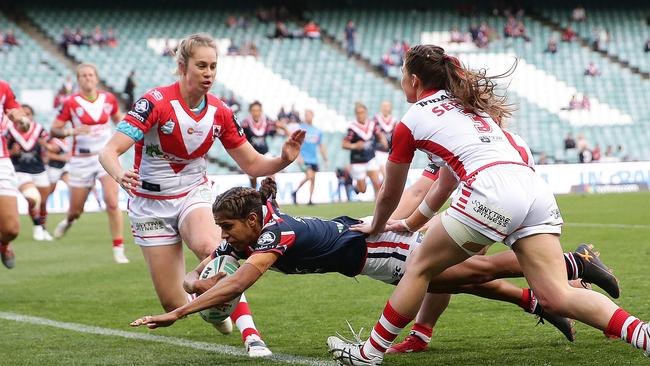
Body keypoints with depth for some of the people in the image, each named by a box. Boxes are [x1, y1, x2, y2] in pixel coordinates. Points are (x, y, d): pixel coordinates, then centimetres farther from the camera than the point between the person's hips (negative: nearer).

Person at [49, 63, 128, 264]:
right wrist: (71, 131, -24)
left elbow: (118, 119, 20)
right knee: (76, 210, 9)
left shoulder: (108, 99, 1)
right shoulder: (71, 103, -8)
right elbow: (54, 130, -6)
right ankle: (68, 221, 48)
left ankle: (118, 249, -8)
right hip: (81, 160, -1)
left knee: (112, 202, -16)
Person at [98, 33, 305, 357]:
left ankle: (250, 335, -32)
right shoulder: (156, 102, -20)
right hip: (151, 204, -2)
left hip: (194, 194, 2)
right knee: (174, 305, -4)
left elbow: (251, 164, 2)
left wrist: (283, 159, -18)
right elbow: (109, 152, -27)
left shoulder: (219, 112, -7)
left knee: (210, 247, -36)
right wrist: (120, 175, -50)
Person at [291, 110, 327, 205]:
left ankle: (310, 200, 11)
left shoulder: (318, 131, 12)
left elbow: (321, 146, 19)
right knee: (309, 176, -19)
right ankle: (295, 192, -2)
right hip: (304, 159, -5)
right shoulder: (300, 128, -2)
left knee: (313, 179, 4)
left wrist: (325, 159, 16)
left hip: (314, 159, 5)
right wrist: (299, 156, -16)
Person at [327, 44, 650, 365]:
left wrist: (376, 226, 47)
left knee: (419, 268, 13)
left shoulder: (411, 122, 14)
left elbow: (390, 194, 26)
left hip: (489, 190, -6)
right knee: (557, 298, -4)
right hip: (534, 189, 6)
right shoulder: (466, 104, 33)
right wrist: (411, 224, 52)